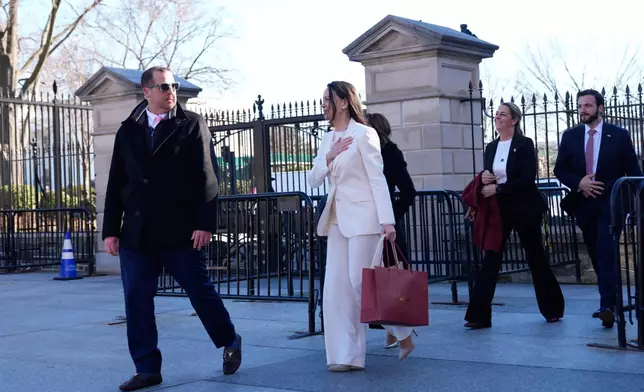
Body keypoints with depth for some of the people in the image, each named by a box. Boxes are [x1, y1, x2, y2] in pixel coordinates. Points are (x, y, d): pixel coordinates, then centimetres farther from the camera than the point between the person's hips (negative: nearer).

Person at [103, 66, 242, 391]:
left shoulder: (192, 125, 2)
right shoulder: (128, 131, 12)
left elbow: (206, 177, -5)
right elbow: (116, 183, 11)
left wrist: (205, 223, -13)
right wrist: (110, 229, 6)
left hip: (180, 231, -3)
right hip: (136, 233, 4)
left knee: (201, 291, 4)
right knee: (137, 302, 2)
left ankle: (230, 343, 27)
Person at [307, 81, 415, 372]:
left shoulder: (363, 134, -7)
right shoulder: (328, 139, 14)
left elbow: (378, 178, -12)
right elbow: (313, 181, 11)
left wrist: (387, 220, -19)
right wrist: (328, 157, -6)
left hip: (362, 217, -7)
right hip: (337, 219, 7)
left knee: (362, 282, -8)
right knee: (336, 288, 1)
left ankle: (402, 334, 13)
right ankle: (346, 355, 4)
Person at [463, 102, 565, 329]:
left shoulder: (524, 145, -7)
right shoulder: (491, 148, 10)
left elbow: (528, 179, -16)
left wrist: (497, 188, -20)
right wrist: (484, 179, -9)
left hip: (524, 209, -4)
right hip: (498, 210, 4)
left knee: (536, 258, 7)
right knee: (490, 260, -4)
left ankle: (553, 309, 25)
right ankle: (479, 315, -6)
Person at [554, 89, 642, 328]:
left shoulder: (619, 135, -1)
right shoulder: (570, 136, 6)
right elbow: (559, 169, 6)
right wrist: (578, 182, -12)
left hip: (610, 202, -4)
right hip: (583, 203, 4)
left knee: (606, 253, -17)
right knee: (596, 255, 11)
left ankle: (607, 306, -22)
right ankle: (612, 301, 23)